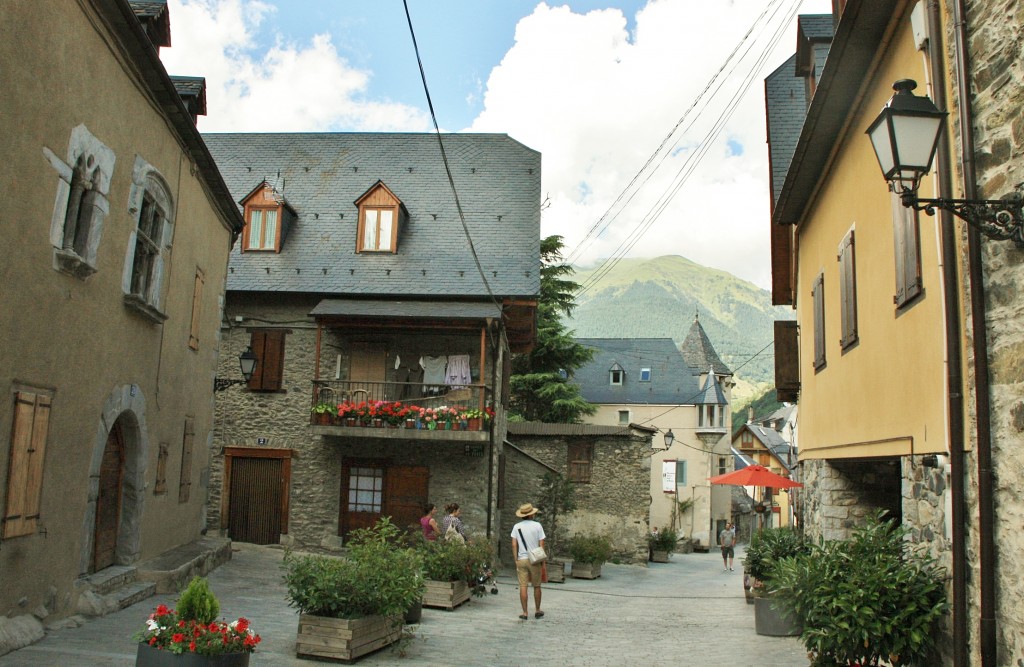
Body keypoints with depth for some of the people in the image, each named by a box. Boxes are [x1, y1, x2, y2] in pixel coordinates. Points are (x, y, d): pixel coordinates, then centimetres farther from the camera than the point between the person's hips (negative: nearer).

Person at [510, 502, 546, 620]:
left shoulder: (516, 527, 2)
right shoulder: (537, 525, -5)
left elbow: (514, 545, 0)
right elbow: (541, 544, -5)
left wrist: (516, 560, 7)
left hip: (521, 560, 1)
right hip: (535, 560, -1)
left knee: (523, 587, 2)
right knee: (537, 586, 12)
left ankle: (525, 613, 3)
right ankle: (537, 611, 21)